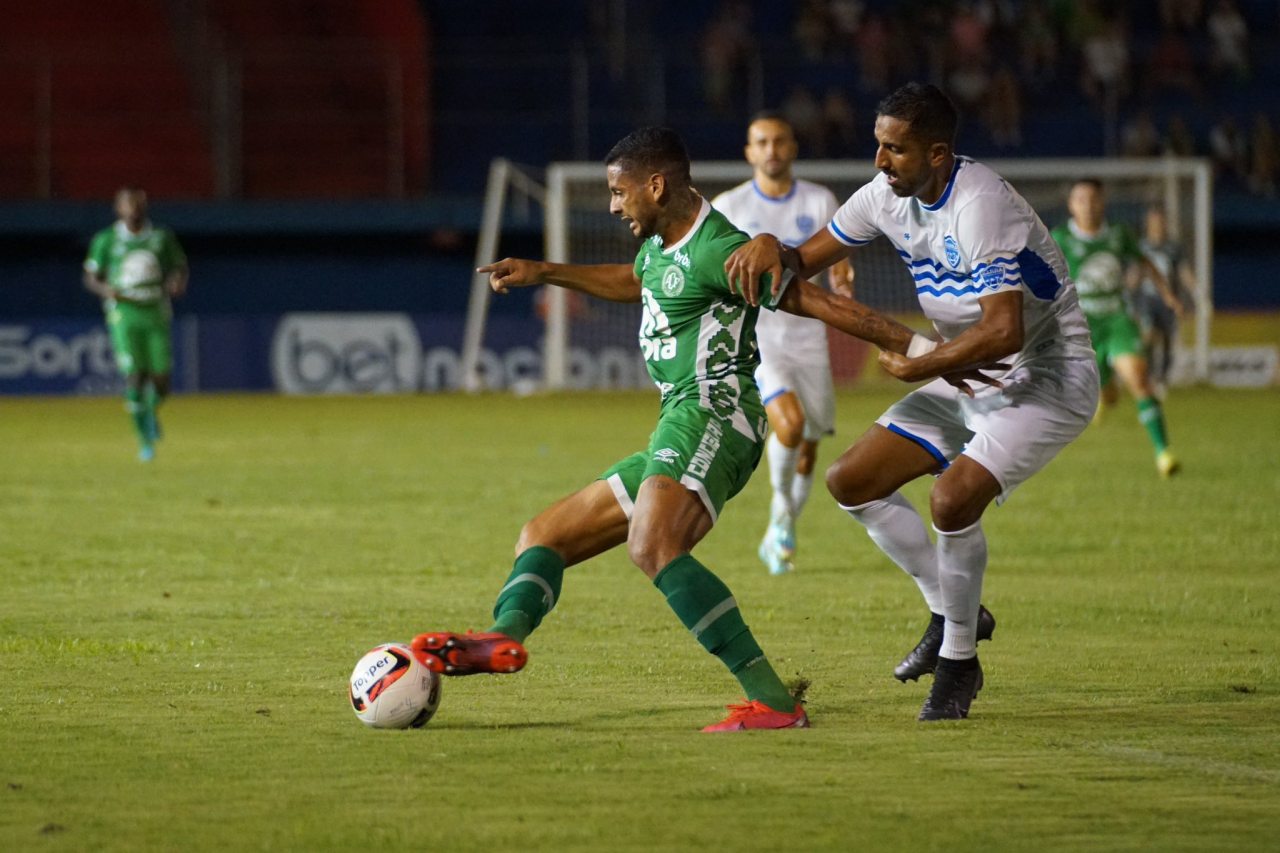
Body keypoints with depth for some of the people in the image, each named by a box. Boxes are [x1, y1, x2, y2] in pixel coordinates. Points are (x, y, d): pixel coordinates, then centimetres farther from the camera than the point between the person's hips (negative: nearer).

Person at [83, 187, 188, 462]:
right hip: (124, 316, -2)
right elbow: (91, 277, 9)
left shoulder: (162, 238, 7)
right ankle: (145, 441, -4)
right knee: (135, 376, -14)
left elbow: (179, 267, 16)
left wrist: (178, 283, -8)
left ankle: (152, 413, 32)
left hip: (157, 315, 2)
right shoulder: (106, 241, 3)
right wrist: (105, 290, -13)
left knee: (160, 380, -4)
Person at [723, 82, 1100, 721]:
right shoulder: (891, 194, -1)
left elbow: (1004, 332, -35)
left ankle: (958, 661, -8)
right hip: (969, 380, 9)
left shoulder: (980, 208, -27)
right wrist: (770, 248, -14)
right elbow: (809, 259, 10)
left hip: (1047, 376, -9)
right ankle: (953, 613, 17)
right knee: (851, 481, 3)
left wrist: (915, 366, -24)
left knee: (954, 496, -29)